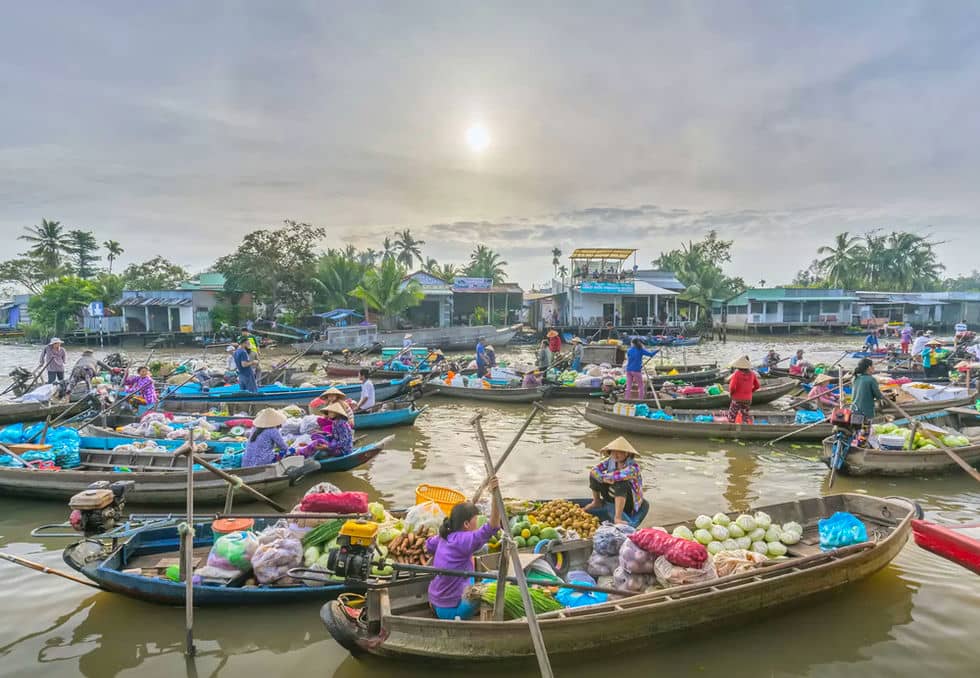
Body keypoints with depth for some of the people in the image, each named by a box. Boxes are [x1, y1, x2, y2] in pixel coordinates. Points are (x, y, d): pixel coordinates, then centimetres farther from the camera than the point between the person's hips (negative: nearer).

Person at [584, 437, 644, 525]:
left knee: (621, 483, -37)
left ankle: (618, 518, -39)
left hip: (628, 502, -7)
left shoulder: (633, 466, -26)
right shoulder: (611, 460, -7)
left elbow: (619, 475, -43)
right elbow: (593, 471, -12)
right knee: (594, 476, -2)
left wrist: (605, 476, -24)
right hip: (611, 498, 7)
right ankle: (596, 503, 17)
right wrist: (604, 479, -32)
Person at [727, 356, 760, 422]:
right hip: (748, 399, 5)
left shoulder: (736, 374, -17)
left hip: (737, 399, -5)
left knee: (731, 417, 7)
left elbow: (732, 387, -23)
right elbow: (757, 386, 7)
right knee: (745, 416, 17)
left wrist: (730, 393, -4)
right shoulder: (752, 374, -2)